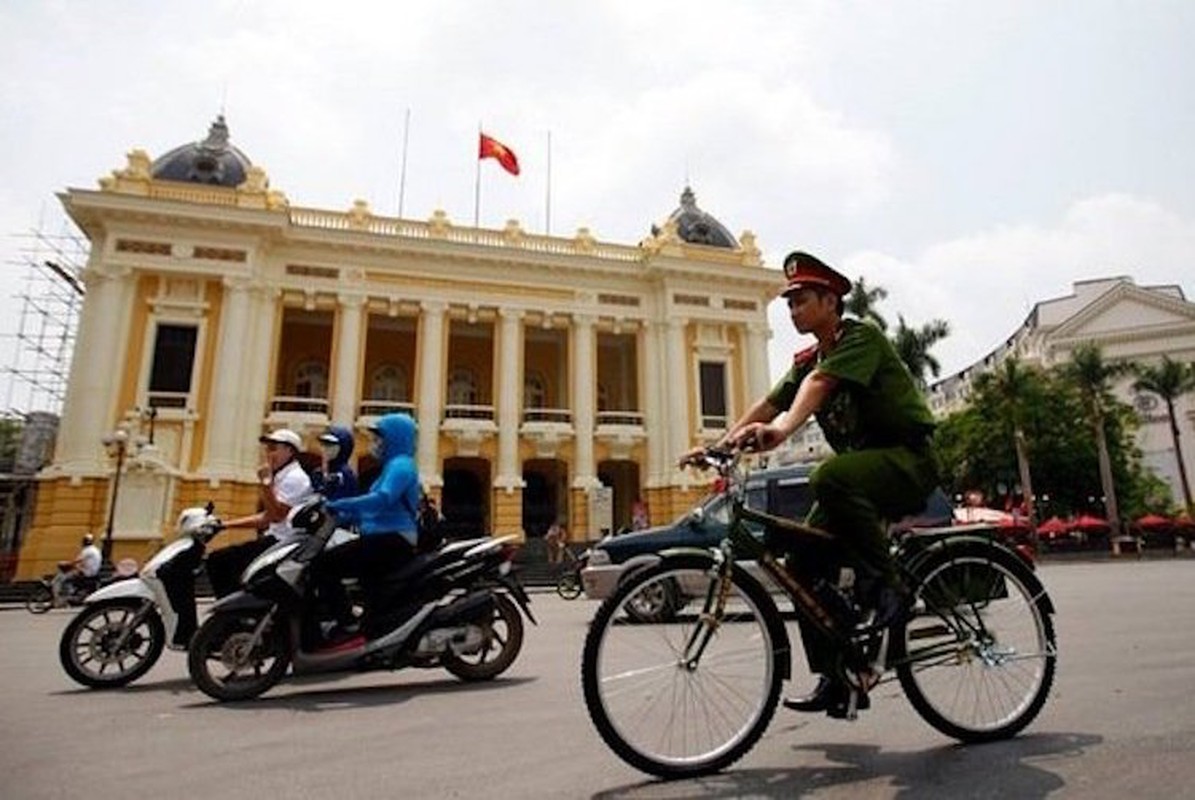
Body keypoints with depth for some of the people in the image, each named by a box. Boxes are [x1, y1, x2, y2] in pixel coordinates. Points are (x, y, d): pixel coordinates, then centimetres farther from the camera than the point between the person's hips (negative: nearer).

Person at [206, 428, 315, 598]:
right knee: (216, 559, 8)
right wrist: (226, 524, 19)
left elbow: (276, 515, -21)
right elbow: (266, 518, 21)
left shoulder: (294, 477, -12)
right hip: (273, 538, 10)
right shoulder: (283, 476, 19)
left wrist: (266, 482, -20)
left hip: (284, 543, -10)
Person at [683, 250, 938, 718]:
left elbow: (820, 383, -31)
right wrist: (720, 445, -10)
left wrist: (783, 428, -48)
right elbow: (767, 405, 2)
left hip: (907, 461, -8)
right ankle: (837, 679, 6)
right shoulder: (808, 361, 13)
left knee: (831, 477, -39)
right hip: (861, 469, 8)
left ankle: (885, 585, -20)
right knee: (804, 564, -5)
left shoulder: (861, 337, -11)